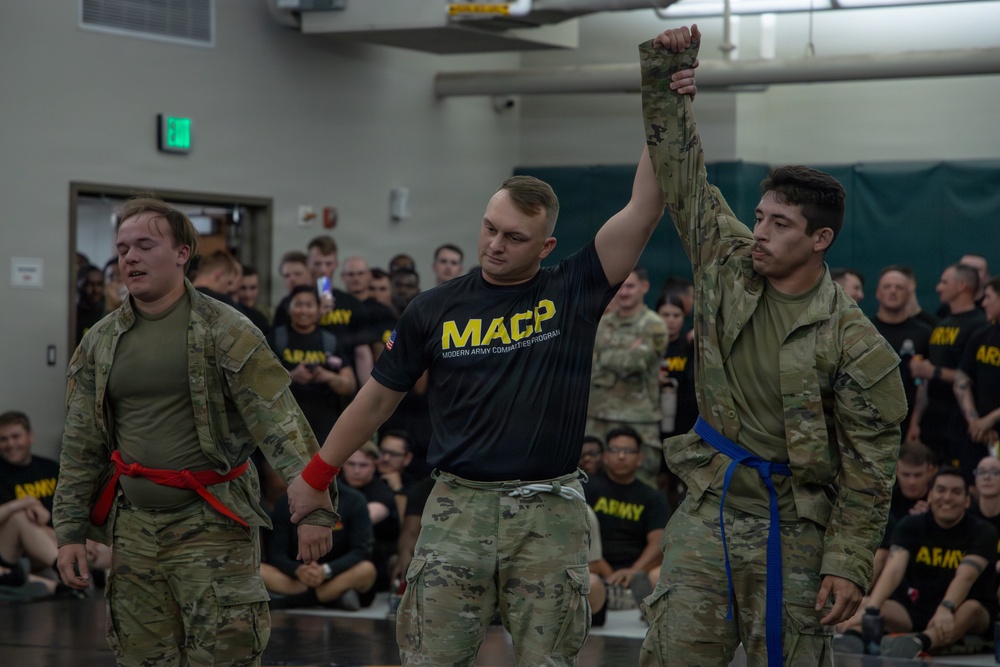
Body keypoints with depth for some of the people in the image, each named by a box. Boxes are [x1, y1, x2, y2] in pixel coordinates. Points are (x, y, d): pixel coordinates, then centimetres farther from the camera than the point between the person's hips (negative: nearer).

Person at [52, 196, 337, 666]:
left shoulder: (224, 332, -7)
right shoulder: (100, 342, 8)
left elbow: (282, 424, -13)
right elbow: (79, 448, 12)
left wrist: (314, 508, -20)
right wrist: (69, 532, 7)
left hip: (211, 525, -5)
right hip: (133, 528, 5)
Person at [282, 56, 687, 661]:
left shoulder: (573, 292, 0)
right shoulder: (437, 309, 4)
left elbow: (645, 208, -9)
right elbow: (379, 397, 13)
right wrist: (316, 474, 17)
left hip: (550, 513, -1)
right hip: (460, 505, 1)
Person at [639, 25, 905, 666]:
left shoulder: (854, 343, -13)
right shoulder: (728, 264, 1)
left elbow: (870, 468, -11)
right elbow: (683, 175, 6)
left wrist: (848, 563, -15)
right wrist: (665, 80, -2)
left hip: (790, 530, -4)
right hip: (706, 513, 5)